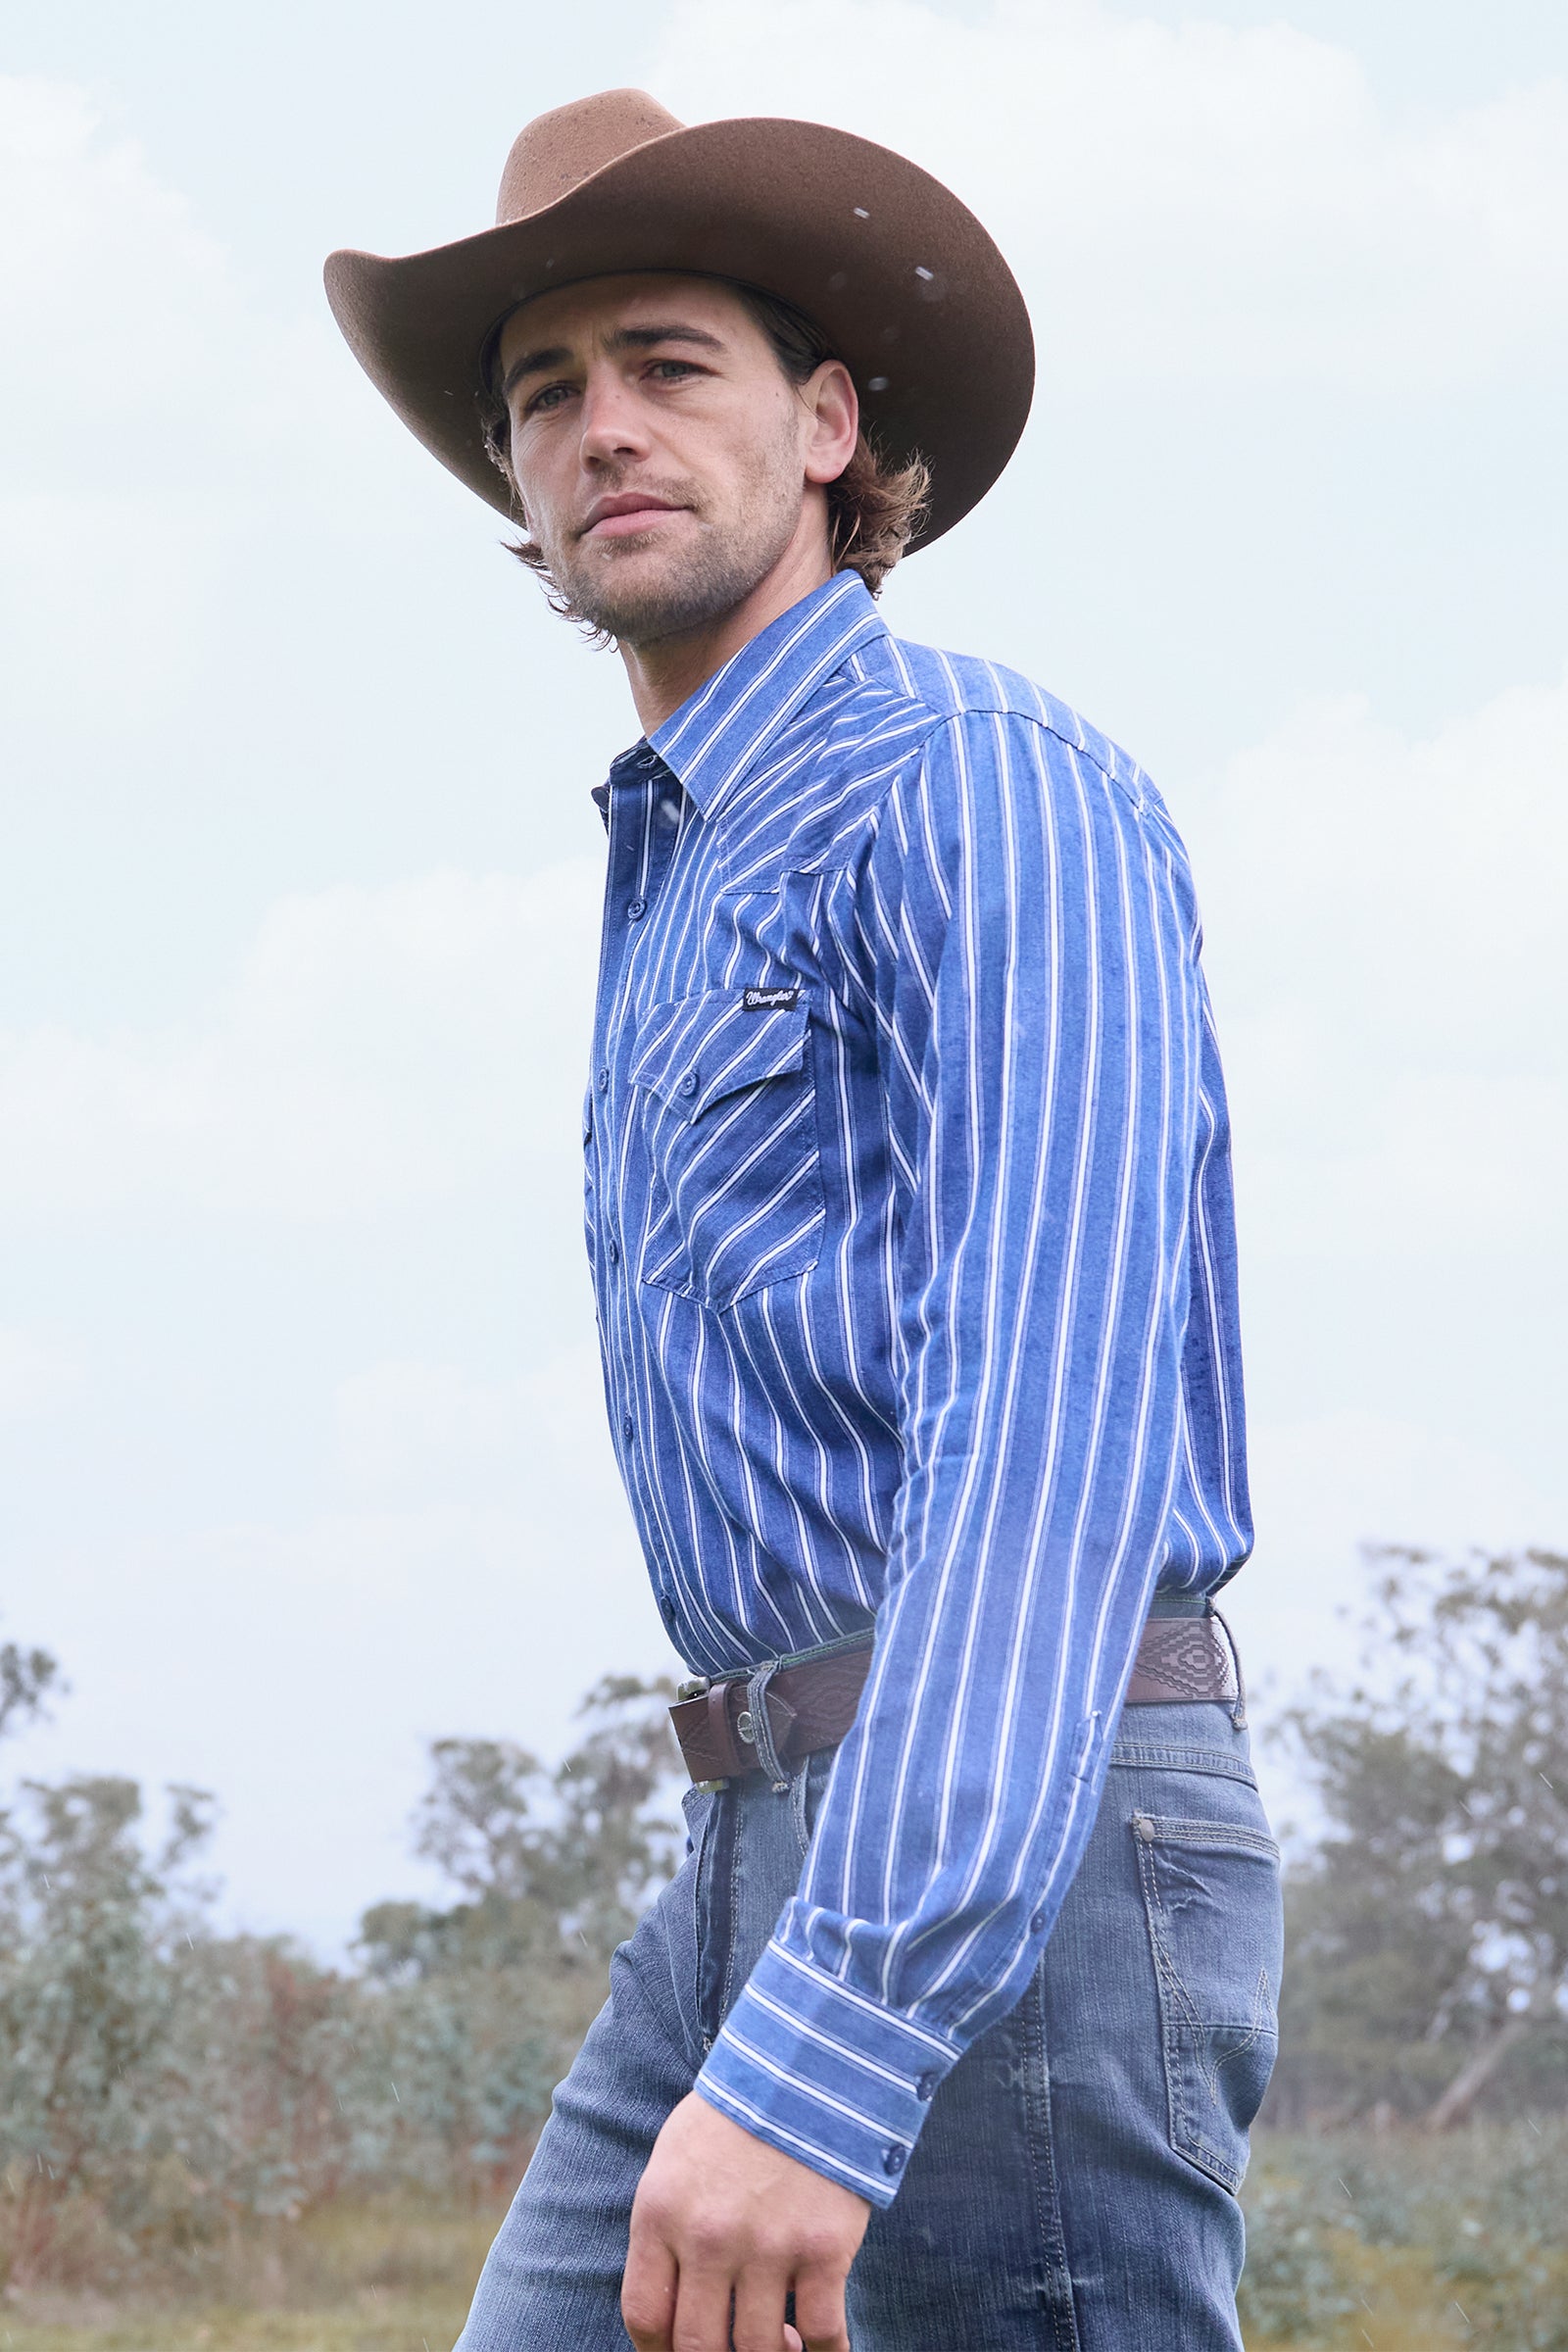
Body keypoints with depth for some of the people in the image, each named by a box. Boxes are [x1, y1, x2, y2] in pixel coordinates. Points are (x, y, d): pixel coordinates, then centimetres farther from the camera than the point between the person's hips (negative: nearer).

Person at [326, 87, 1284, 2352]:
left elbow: (1057, 1421, -23)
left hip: (1008, 1862, -9)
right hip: (773, 1835, 9)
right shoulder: (681, 885, 21)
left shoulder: (988, 791, -10)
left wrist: (825, 2049, -32)